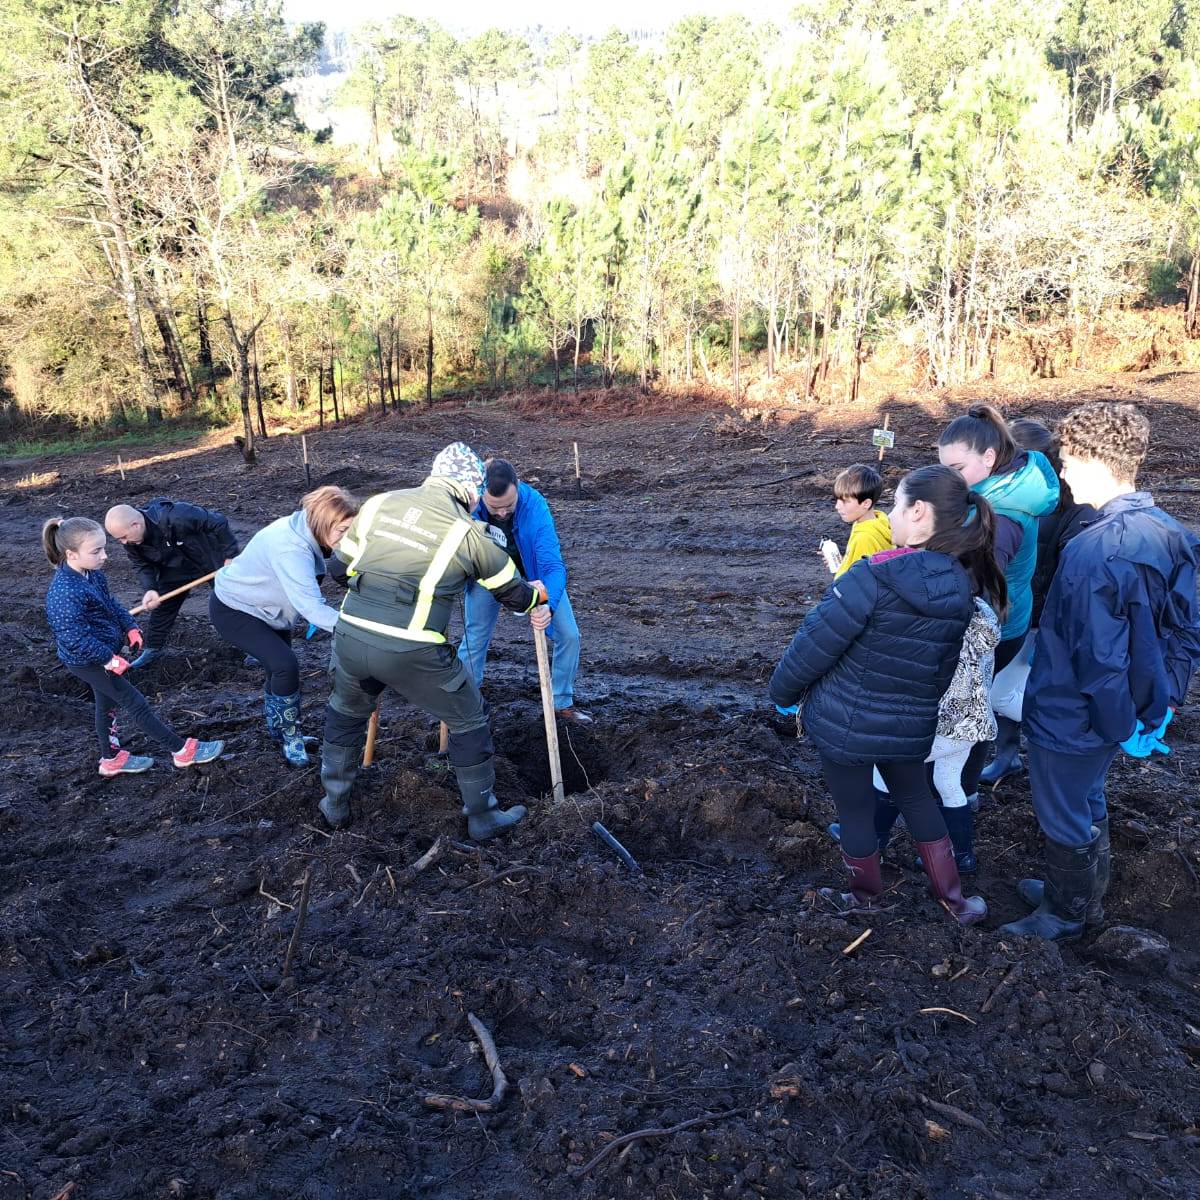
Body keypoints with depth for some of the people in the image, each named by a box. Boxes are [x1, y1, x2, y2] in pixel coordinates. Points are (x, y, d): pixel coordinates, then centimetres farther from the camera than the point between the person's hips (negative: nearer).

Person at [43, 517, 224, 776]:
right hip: (88, 661, -9)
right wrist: (109, 659, -25)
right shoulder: (65, 593, -33)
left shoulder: (91, 573, -4)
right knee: (136, 705, -1)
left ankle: (111, 759, 39)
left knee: (107, 704, 22)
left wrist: (130, 627, 4)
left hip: (102, 652, 9)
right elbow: (74, 638, -31)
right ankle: (182, 751, 7)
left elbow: (110, 603, 12)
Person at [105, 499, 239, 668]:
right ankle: (153, 648, 26)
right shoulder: (130, 539, -21)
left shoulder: (177, 517, -43)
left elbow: (218, 523, -34)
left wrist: (229, 556, -26)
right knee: (161, 606, 6)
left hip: (211, 560, -5)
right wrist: (150, 589, -27)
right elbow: (141, 565, -8)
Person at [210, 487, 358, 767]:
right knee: (285, 666, -18)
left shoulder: (307, 534, -11)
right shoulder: (290, 548, -38)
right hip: (233, 610, -9)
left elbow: (306, 594, -1)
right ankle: (290, 739, 0)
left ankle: (280, 732, 33)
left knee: (280, 668, 13)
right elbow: (311, 606, -46)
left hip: (265, 607, 9)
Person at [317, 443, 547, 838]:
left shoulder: (379, 503, 9)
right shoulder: (470, 532, 1)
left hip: (350, 637, 4)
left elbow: (343, 563, 18)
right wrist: (539, 594, 35)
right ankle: (483, 816, 29)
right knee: (468, 721, 19)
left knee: (346, 712, 33)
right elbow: (514, 593, 13)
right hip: (412, 654, -4)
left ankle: (335, 804, 43)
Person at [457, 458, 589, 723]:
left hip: (534, 574, 0)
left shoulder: (534, 506, -39)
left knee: (569, 636, -3)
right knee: (473, 641, 2)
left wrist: (548, 605, -63)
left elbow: (553, 565, -44)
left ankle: (562, 703, 20)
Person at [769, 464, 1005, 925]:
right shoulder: (963, 589, -6)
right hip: (911, 728, 5)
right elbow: (943, 671, 8)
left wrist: (782, 691, -2)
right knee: (916, 800, 28)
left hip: (842, 724, -5)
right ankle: (954, 897, 37)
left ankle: (866, 901, 38)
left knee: (855, 811, 17)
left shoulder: (872, 577, -25)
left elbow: (815, 645, -18)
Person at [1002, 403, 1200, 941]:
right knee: (1087, 802, 28)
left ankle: (1066, 913, 36)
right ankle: (1083, 894, 48)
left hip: (1072, 716, -8)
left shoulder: (1094, 551, -32)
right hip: (1115, 712, 8)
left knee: (1063, 817, 14)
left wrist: (1122, 727, -17)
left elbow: (1099, 655, -30)